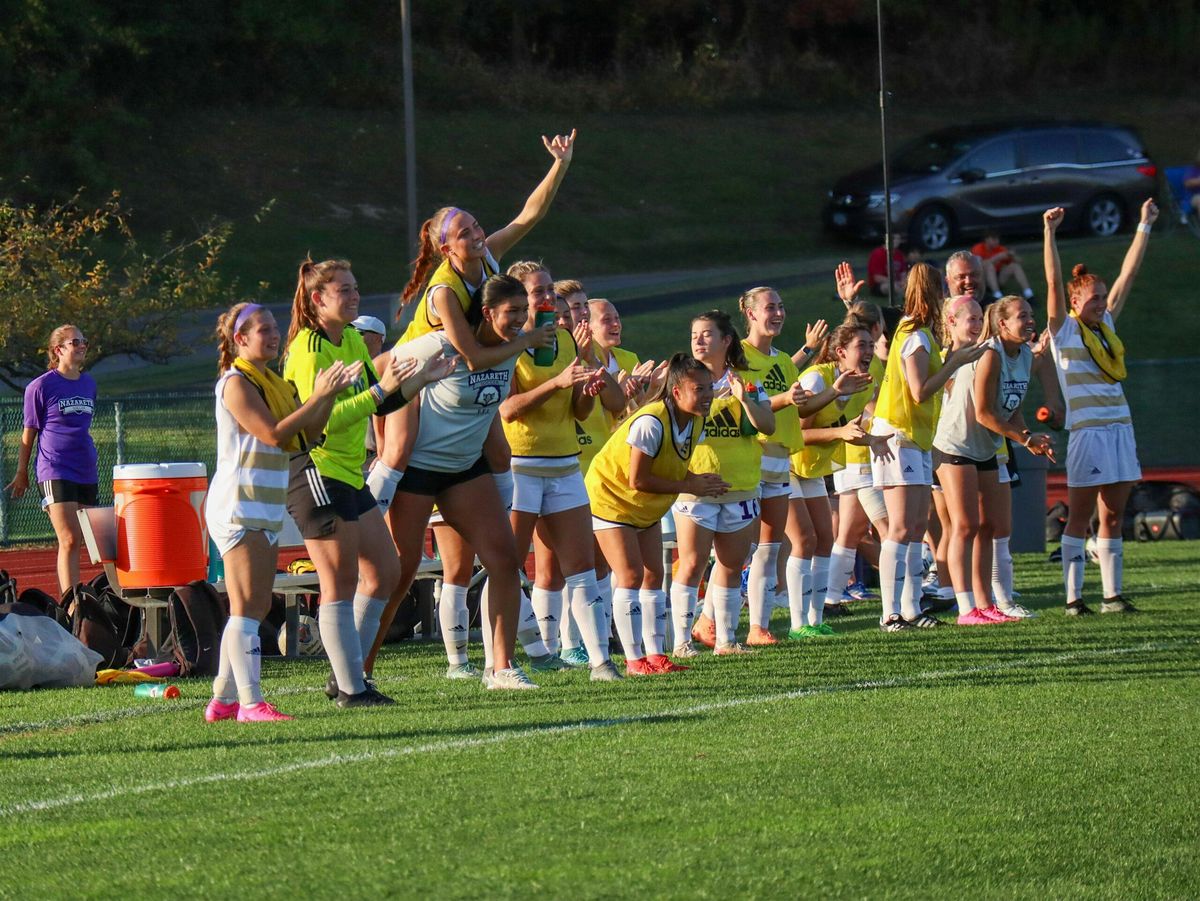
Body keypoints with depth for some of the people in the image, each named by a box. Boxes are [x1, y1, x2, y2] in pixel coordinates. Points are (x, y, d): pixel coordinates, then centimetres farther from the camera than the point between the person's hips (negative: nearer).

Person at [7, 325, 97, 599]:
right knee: (69, 541, -14)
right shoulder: (41, 386, -4)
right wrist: (22, 473, 7)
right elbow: (29, 433, 3)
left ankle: (66, 600, 12)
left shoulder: (89, 384, 13)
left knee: (75, 543, 6)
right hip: (55, 473, -6)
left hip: (87, 473, 6)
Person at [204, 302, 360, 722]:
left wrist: (331, 393, 0)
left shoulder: (272, 383, 17)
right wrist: (318, 396, -20)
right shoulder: (236, 383, -11)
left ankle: (224, 700, 13)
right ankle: (250, 702, -11)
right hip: (239, 506, -10)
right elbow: (274, 434, -21)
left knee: (255, 608, 9)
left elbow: (307, 433, 12)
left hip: (266, 508, 10)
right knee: (247, 608, -10)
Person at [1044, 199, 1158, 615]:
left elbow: (1128, 275, 17)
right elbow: (1054, 283, -11)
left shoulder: (1105, 325, 15)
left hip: (1119, 429, 6)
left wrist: (1145, 226, 18)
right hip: (1087, 431, -6)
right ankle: (1073, 598, -5)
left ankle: (1112, 595, 7)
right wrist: (1050, 232, -19)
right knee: (1080, 516, -5)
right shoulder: (1064, 329, 0)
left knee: (1114, 516, 6)